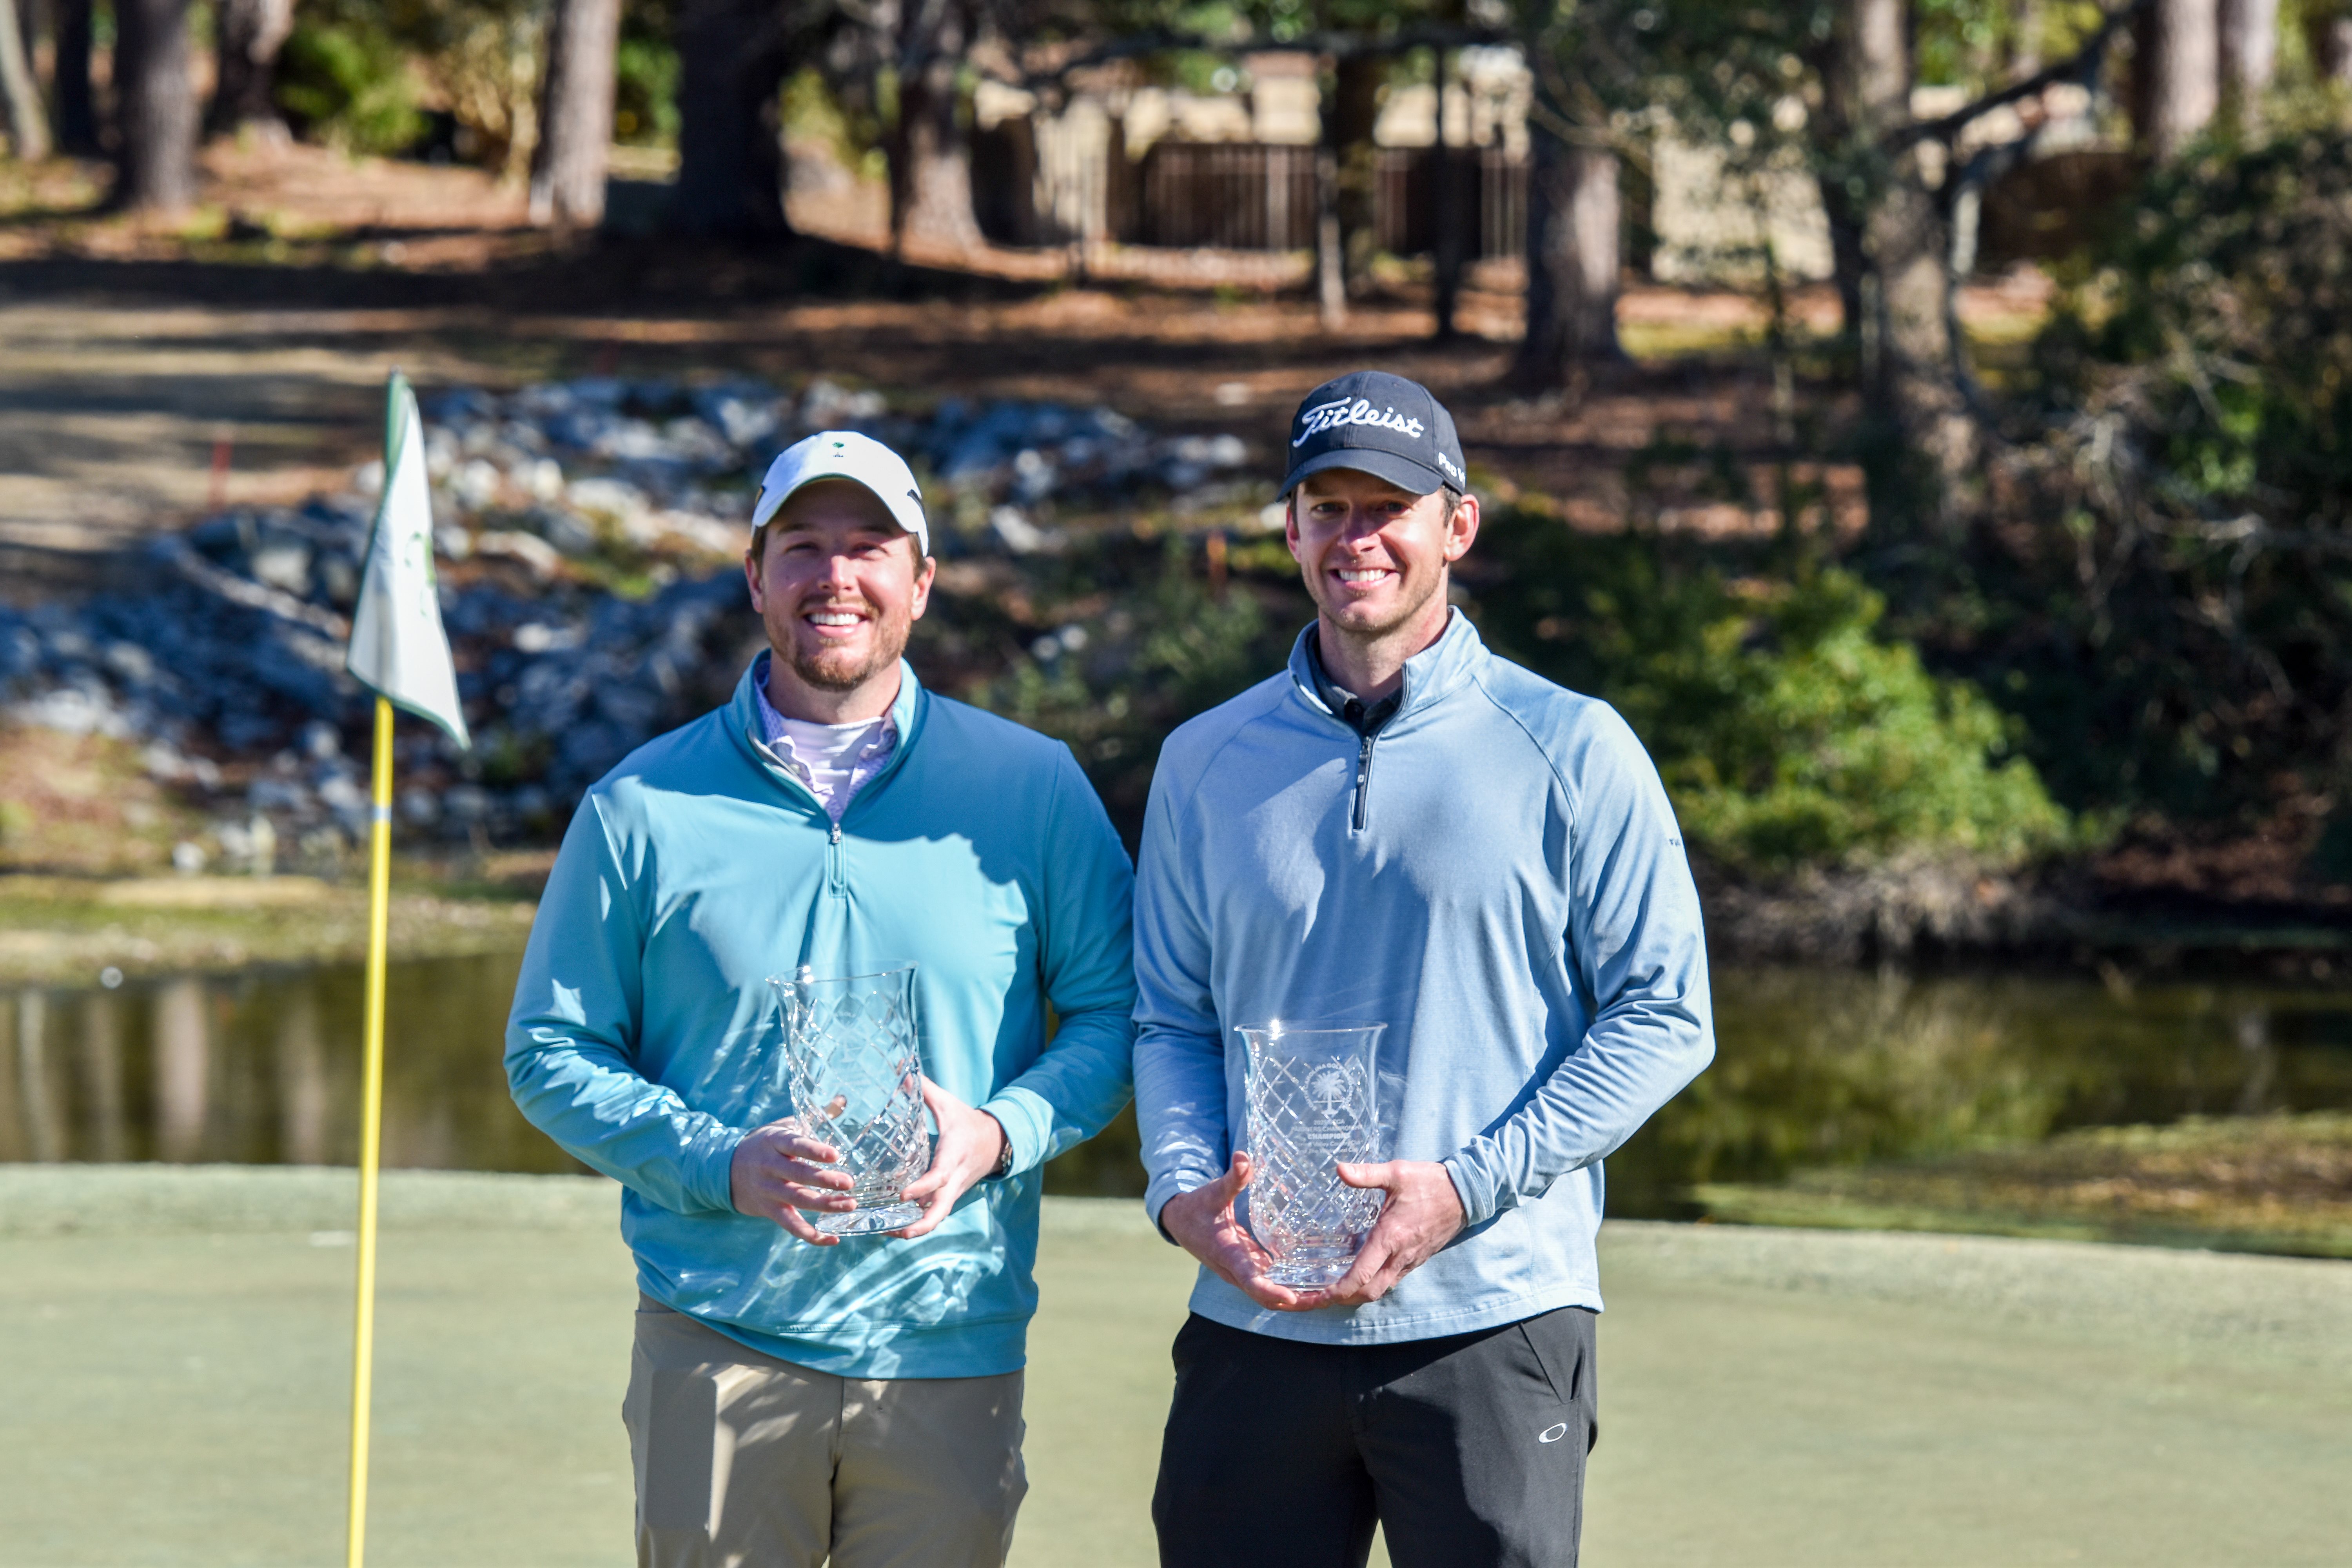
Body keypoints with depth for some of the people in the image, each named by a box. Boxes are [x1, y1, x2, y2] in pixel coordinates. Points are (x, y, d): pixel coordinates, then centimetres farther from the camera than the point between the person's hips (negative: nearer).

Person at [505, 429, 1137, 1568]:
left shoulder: (1033, 788, 5)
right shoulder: (645, 807, 4)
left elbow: (1120, 1010, 8)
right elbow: (550, 1054, 6)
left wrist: (1000, 1132, -11)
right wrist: (723, 1165, -10)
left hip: (951, 1351, 1)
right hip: (716, 1353, 0)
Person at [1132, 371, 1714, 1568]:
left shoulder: (1571, 749, 1)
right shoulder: (1205, 762, 12)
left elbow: (1663, 1018, -1)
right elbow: (1172, 1021, 15)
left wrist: (1463, 1186, -12)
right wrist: (1183, 1190, -6)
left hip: (1493, 1323, -3)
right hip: (1252, 1325, 3)